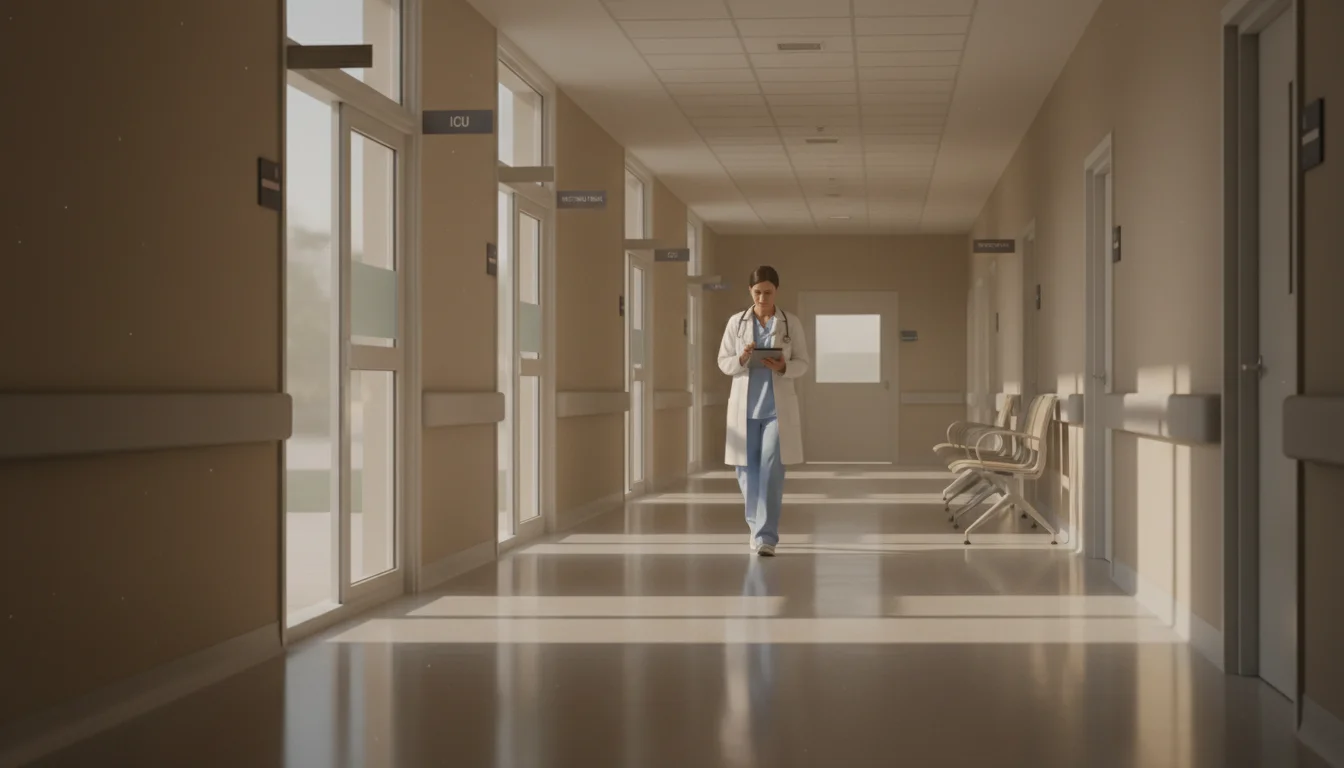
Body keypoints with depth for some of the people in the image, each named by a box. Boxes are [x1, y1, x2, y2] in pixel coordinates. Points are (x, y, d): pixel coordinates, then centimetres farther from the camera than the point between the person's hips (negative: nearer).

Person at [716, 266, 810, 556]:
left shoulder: (791, 323, 2)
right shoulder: (736, 322, 4)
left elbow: (804, 363, 3)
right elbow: (723, 363, 5)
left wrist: (784, 367, -18)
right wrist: (741, 360, -17)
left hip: (778, 407, -2)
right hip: (745, 406, 2)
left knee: (772, 471, -10)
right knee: (747, 470, 8)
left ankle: (766, 537, -8)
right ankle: (757, 525, 32)